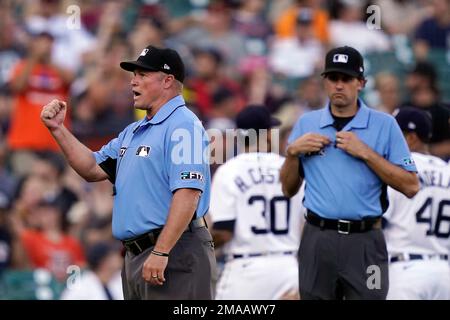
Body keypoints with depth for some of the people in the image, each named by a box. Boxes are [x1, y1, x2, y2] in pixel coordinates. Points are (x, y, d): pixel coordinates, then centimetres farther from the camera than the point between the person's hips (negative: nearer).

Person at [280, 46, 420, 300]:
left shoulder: (385, 125, 1)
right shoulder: (306, 124, 10)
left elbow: (411, 187, -5)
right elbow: (289, 190, 15)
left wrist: (365, 153, -11)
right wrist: (292, 151, -3)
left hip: (365, 243, -3)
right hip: (318, 240, 3)